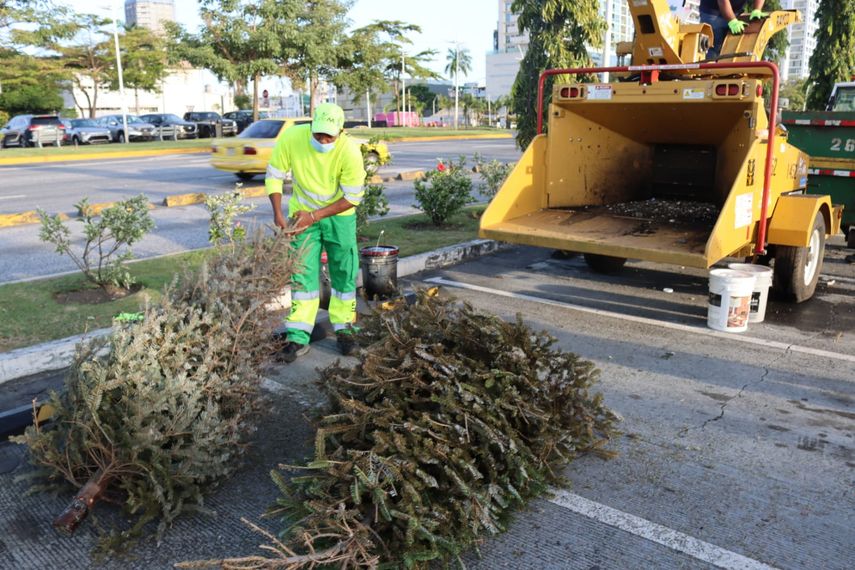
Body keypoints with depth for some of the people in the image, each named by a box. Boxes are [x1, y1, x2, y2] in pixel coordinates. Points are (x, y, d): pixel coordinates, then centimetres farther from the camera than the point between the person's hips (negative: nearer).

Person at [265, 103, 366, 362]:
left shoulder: (350, 151, -25)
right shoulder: (291, 138, -21)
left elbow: (353, 197, -19)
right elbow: (274, 176, -9)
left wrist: (315, 216, -24)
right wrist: (278, 214, -20)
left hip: (339, 215, 0)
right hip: (303, 213, 1)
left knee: (344, 273, 4)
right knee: (302, 275, -2)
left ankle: (344, 330, 21)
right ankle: (298, 338, 3)